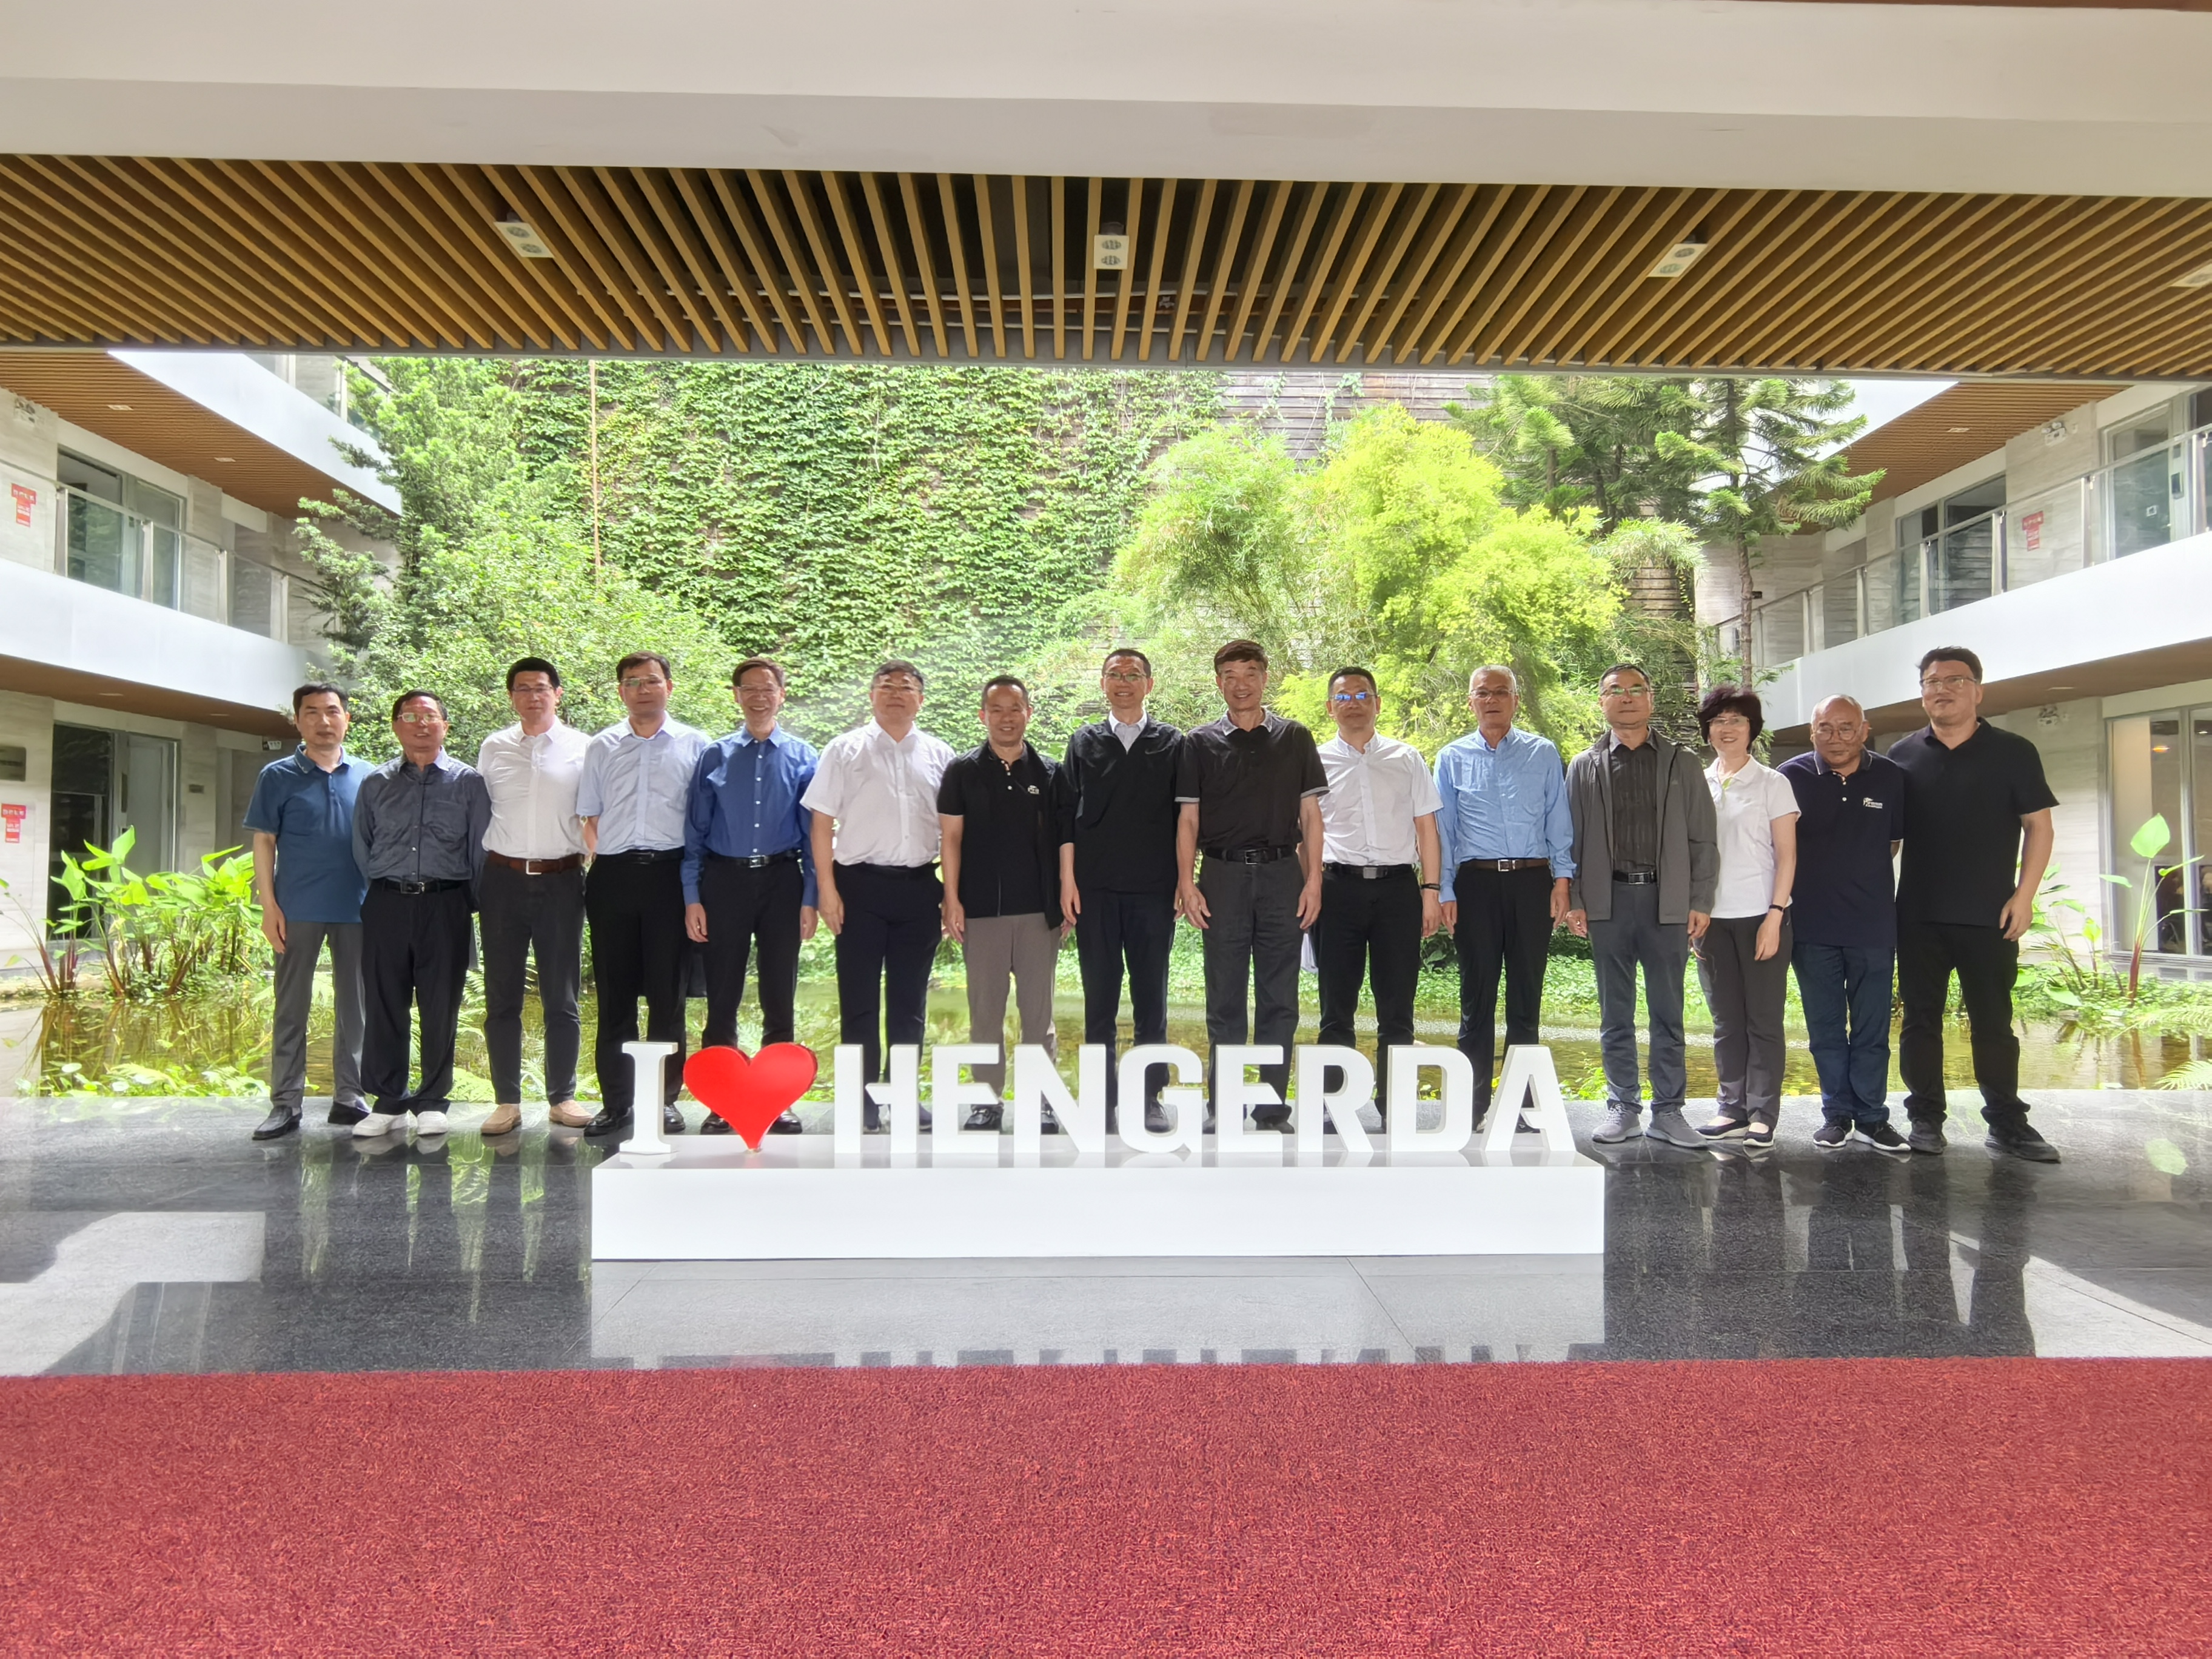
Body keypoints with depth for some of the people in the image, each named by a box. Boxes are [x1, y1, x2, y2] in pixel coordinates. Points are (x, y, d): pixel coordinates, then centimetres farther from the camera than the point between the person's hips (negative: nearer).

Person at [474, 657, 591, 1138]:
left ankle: (562, 1097, 14)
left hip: (561, 880, -1)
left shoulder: (582, 748, 4)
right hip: (504, 878, 2)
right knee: (502, 995, 5)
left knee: (562, 996, 4)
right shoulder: (493, 748, 9)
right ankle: (507, 1101, 12)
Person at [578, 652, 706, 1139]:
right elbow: (590, 817, 17)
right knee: (614, 993, 5)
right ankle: (616, 1101, 12)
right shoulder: (602, 748, 14)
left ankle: (665, 1099, 11)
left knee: (668, 991, 2)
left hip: (669, 873, -2)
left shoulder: (693, 745, 7)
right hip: (613, 875, 2)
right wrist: (604, 862, 5)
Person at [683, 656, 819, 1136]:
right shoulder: (713, 757, 6)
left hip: (782, 880, 0)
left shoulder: (803, 757, 4)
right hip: (725, 880, 1)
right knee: (722, 997, 5)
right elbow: (694, 833, 6)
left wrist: (810, 899, -2)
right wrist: (692, 898, -1)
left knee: (780, 997, 6)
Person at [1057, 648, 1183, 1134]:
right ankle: (1103, 1096, 12)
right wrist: (1067, 880, -1)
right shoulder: (1084, 743, 10)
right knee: (1099, 995, 4)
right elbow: (1067, 815, 7)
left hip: (1154, 890, -1)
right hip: (1095, 889, 1)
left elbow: (1184, 815, 6)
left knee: (1151, 995, 3)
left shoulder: (1172, 743, 8)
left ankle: (1150, 1096, 10)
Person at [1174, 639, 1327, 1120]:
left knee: (1279, 999, 3)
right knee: (1225, 999, 4)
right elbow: (1188, 818, 5)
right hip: (1223, 876, 0)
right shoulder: (1200, 744, 7)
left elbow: (1310, 814, 7)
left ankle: (1273, 1107, 11)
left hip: (1281, 874, 1)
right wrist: (1186, 884, -4)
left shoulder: (1295, 739, 8)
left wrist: (1313, 880, -1)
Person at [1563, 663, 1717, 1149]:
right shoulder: (1584, 767, 10)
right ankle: (1622, 1106, 15)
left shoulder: (1682, 763, 9)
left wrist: (1701, 901, -1)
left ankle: (1667, 1110, 11)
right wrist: (1574, 900, -1)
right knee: (1615, 1013, 7)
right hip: (1608, 901, 0)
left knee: (1668, 1013, 4)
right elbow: (1570, 839, 7)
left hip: (1667, 901, 0)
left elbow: (1702, 838, 6)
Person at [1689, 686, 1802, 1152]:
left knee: (1763, 1020, 0)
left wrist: (1775, 916, -10)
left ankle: (1763, 1114, 5)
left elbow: (1786, 855, -2)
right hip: (1712, 917, 4)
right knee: (1726, 1021, 8)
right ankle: (1733, 1109, 14)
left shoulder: (1771, 783, 0)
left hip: (1760, 916, -4)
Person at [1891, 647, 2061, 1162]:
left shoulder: (2013, 752, 1)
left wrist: (2024, 895, -8)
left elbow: (2039, 826, 0)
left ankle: (2007, 1123, 12)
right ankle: (1926, 1119, 13)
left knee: (1993, 1023, 5)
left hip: (1990, 916, -2)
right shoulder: (1902, 756, 7)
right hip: (1917, 917, 2)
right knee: (1921, 1019, 6)